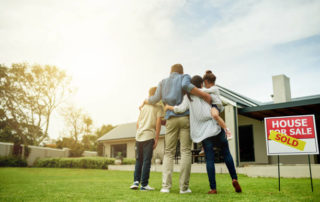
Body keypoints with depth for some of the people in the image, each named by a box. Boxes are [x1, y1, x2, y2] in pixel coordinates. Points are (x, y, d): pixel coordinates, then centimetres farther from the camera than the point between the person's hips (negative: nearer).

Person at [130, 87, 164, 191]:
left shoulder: (143, 106, 16)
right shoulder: (159, 106, 0)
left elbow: (138, 123, 15)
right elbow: (158, 123, -7)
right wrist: (156, 139, -4)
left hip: (139, 136, 5)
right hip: (149, 136, -5)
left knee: (138, 160, 13)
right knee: (146, 161, -1)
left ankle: (136, 181, 6)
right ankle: (144, 184, 2)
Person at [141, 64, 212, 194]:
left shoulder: (163, 82, 19)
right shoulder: (185, 77, 10)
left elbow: (156, 98, 7)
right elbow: (185, 85, -15)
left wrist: (145, 101, 27)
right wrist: (204, 95, -13)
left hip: (171, 119, 2)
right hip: (185, 117, -2)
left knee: (169, 153, 4)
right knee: (185, 151, -1)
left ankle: (166, 186, -7)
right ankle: (184, 187, -5)